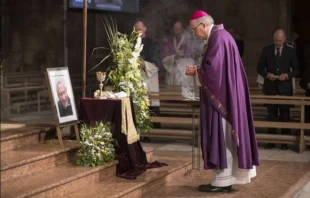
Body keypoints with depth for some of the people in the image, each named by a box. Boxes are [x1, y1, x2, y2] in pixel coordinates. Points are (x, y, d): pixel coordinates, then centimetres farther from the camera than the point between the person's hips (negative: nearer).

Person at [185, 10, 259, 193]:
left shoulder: (217, 38, -16)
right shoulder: (219, 35, 16)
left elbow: (212, 67, -23)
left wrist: (196, 72, -6)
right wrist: (198, 69, 6)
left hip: (220, 95, -10)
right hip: (224, 94, 10)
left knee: (221, 135, -6)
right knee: (225, 136, 11)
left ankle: (222, 181, -1)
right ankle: (227, 178, 16)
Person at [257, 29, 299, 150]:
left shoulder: (290, 51, 2)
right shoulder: (267, 50, 4)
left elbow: (296, 70, 4)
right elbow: (260, 68, 6)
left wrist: (287, 75, -15)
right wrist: (267, 75, -14)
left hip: (285, 88, -1)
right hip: (270, 87, 1)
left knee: (285, 115, 3)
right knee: (271, 115, 5)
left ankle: (284, 142, 9)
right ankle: (271, 141, 11)